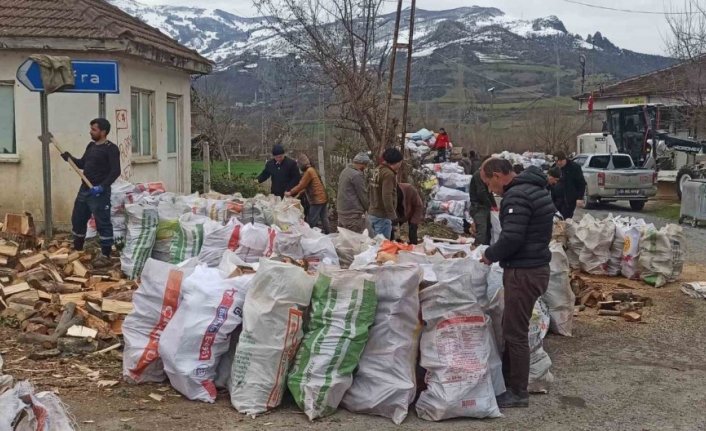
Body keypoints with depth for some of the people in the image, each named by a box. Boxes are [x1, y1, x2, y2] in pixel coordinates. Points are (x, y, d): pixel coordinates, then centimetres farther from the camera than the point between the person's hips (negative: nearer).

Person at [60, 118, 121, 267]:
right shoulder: (91, 146, 15)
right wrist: (69, 158, 6)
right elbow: (82, 164, 24)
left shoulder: (111, 148, -11)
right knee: (77, 220, 16)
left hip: (99, 192, -9)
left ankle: (105, 256, 1)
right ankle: (77, 250, 33)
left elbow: (115, 171, -19)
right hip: (84, 190, 9)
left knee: (103, 223, -4)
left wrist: (102, 187, -27)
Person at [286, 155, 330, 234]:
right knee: (324, 219, 13)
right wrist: (300, 192, 17)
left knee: (312, 222, -4)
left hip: (317, 200, -9)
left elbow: (301, 185, -13)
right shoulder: (312, 169, 15)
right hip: (323, 198, 9)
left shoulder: (308, 172, -14)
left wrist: (290, 193, -4)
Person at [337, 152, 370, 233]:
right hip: (353, 214, -10)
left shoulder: (345, 171, 13)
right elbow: (363, 195, -10)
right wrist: (369, 209, 3)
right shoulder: (357, 175, -15)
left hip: (341, 212, 10)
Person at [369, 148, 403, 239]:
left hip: (372, 213, 9)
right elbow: (387, 197, -22)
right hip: (382, 216, -9)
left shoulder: (376, 171, 12)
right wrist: (393, 216, -19)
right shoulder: (388, 174, -16)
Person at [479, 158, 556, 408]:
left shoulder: (517, 195, -19)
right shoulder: (533, 189, 14)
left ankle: (518, 393, 9)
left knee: (515, 333, -1)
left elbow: (512, 238, -25)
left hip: (523, 273, -11)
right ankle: (507, 382, 29)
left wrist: (490, 255, -8)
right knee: (511, 329, 18)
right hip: (535, 266, 11)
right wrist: (497, 254, 13)